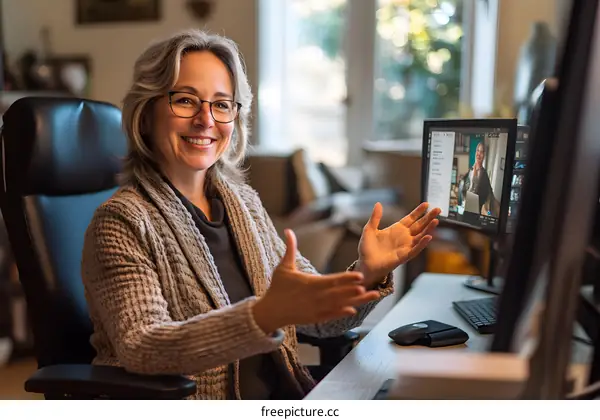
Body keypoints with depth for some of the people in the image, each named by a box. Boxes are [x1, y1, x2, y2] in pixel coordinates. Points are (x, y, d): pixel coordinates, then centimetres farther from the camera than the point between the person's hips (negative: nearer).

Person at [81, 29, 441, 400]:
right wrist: (266, 315, -34)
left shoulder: (244, 202, 7)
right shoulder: (122, 221, -10)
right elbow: (140, 349, -22)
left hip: (284, 396, 6)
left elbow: (318, 315, 8)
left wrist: (368, 274, -11)